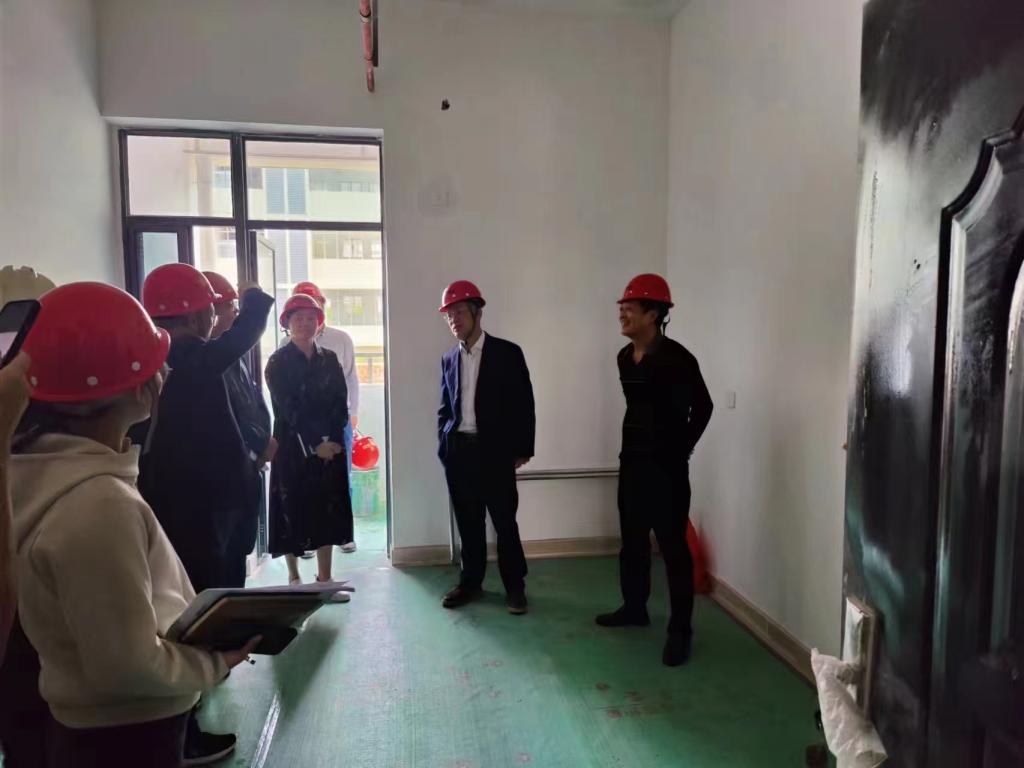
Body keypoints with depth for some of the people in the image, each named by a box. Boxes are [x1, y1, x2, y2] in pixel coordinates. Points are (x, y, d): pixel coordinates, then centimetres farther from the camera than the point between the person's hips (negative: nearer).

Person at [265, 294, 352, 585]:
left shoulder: (330, 359, 8)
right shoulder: (278, 362, -4)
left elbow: (341, 402, 4)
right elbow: (287, 408, -11)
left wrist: (332, 439, -9)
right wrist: (314, 443, -17)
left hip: (330, 445, 4)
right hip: (293, 447, -3)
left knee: (328, 509, 5)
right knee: (293, 508, 3)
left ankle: (324, 577, 15)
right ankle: (294, 575, 19)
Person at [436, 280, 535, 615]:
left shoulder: (507, 353, -3)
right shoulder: (449, 359, 10)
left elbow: (524, 404, -3)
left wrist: (522, 449, -5)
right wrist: (443, 447, 7)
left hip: (494, 450, -3)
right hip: (458, 450, 4)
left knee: (504, 521, 3)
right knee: (468, 522, 11)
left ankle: (514, 586, 17)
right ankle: (470, 582, 25)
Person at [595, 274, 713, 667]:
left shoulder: (676, 358, -14)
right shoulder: (624, 357, 7)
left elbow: (702, 407, -7)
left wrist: (680, 450, -4)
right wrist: (631, 449, 14)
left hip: (666, 467, -7)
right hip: (631, 462, 8)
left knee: (673, 547, -1)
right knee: (632, 540, 17)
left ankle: (680, 630, 9)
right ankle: (634, 608, 34)